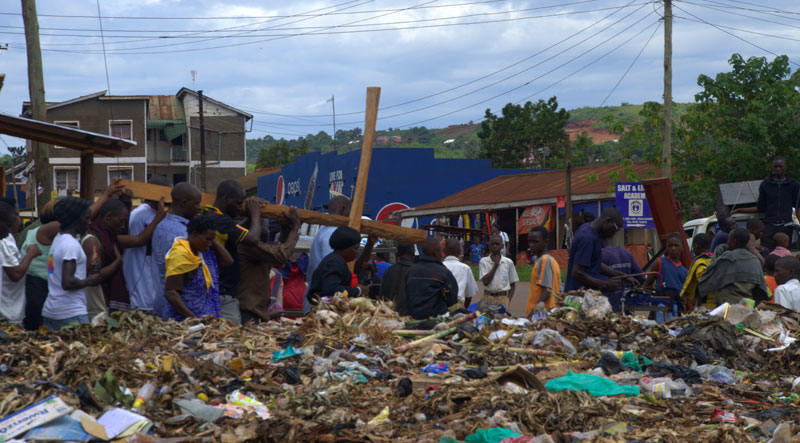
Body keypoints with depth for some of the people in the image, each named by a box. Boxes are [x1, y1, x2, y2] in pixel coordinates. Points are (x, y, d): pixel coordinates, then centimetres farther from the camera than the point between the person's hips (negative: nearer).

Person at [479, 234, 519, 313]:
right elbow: (485, 282, -8)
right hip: (488, 297, 0)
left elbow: (513, 284, 11)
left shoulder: (508, 262, 5)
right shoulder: (484, 261, 3)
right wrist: (495, 265, -7)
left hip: (503, 298, 0)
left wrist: (508, 300, -1)